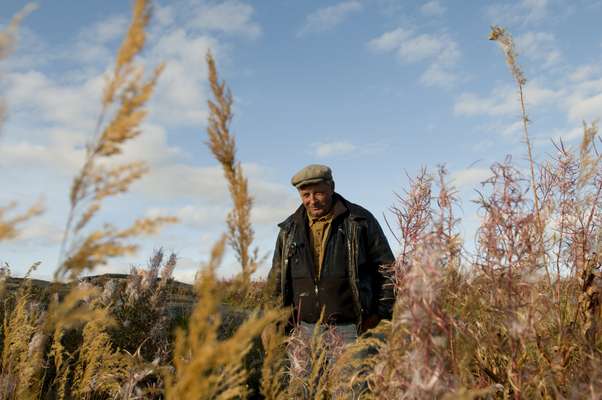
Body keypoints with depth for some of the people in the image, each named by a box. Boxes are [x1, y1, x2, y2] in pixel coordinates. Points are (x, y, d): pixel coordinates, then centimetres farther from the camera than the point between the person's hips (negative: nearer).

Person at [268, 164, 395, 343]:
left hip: (350, 328, -2)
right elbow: (277, 278, 17)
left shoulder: (360, 221, 0)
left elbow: (387, 268, 3)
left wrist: (380, 313, -2)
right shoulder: (289, 229, 9)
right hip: (307, 328, 3)